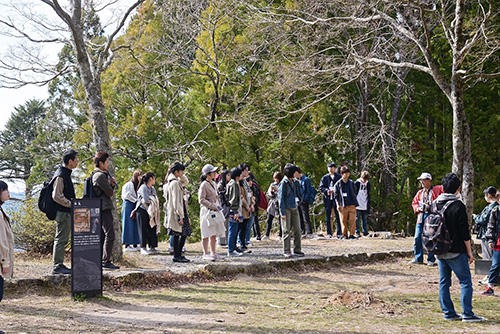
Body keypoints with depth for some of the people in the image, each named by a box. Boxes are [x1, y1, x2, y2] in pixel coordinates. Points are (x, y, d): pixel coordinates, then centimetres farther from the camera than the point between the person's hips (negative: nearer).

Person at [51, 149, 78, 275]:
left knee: (62, 239, 14)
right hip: (63, 212, -10)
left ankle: (59, 265, 20)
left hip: (66, 212, 10)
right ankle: (57, 267, -3)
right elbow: (56, 196, -22)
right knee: (61, 239, -6)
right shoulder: (60, 175, -16)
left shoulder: (66, 174, 16)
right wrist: (70, 204, -18)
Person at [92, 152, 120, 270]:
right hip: (104, 208, -11)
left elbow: (108, 191, 21)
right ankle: (106, 261, -11)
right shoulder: (101, 175, -13)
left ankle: (99, 260, 15)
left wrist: (111, 184, 3)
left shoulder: (101, 174, 19)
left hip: (103, 209, 11)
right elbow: (110, 192, -12)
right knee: (110, 235, -11)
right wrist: (112, 183, 7)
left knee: (102, 235, 12)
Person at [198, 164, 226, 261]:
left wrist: (218, 207, 15)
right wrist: (212, 206, -18)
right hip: (207, 211, -8)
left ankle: (213, 252, 16)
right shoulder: (204, 185, -11)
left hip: (215, 211, 8)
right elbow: (201, 200, -16)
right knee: (206, 234, -6)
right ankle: (205, 254, -3)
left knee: (214, 233, 10)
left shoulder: (213, 183, 14)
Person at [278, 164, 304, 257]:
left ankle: (297, 249, 12)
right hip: (286, 209, -6)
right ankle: (286, 251, 3)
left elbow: (299, 194, 23)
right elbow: (281, 198, -11)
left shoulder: (295, 182, 10)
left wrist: (298, 200, 2)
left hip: (294, 208, 6)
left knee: (297, 230, 5)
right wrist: (283, 212, -15)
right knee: (286, 230, -2)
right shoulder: (284, 183, -9)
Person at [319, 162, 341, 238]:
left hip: (336, 198, -2)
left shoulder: (339, 177, 3)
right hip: (328, 199, 2)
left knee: (338, 217, -2)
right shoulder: (325, 177, 11)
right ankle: (329, 233, 12)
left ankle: (339, 233, 1)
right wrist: (327, 191, -11)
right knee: (328, 217, 6)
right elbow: (321, 187, 7)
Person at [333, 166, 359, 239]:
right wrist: (338, 204, -6)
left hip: (352, 205, 2)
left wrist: (355, 202, 14)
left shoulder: (351, 183, 14)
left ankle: (351, 234, 1)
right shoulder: (338, 184, 5)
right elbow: (336, 195, 4)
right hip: (343, 206, -2)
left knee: (352, 220, -5)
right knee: (344, 221, -1)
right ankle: (344, 235, 9)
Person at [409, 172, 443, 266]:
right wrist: (417, 208, 1)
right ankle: (418, 258, 11)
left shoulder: (436, 190, 3)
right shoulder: (419, 193, 19)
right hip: (421, 217, 5)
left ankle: (431, 260, 5)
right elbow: (414, 203, 24)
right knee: (417, 238, 1)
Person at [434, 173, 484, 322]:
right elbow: (464, 232, -12)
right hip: (456, 252, -6)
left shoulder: (435, 204, 5)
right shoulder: (458, 206, -13)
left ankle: (448, 312, 12)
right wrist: (469, 251, -4)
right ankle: (467, 314, -2)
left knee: (444, 282, 10)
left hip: (439, 252, 6)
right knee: (465, 281, 0)